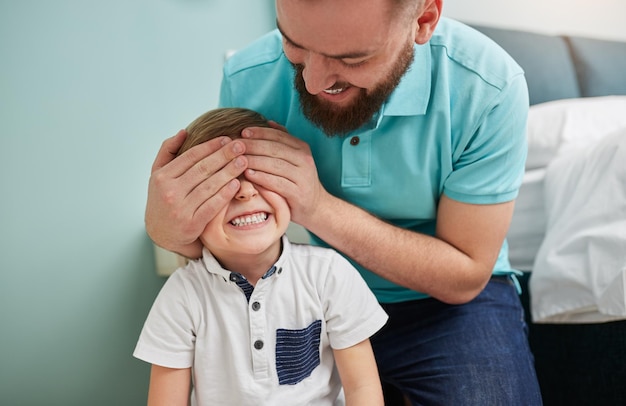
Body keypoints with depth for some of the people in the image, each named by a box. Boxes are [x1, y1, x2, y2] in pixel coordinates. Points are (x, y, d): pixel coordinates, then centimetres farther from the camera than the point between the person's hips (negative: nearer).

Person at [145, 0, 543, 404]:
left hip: (442, 300, -1)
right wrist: (166, 230, -29)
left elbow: (463, 277, -18)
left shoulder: (489, 86, -23)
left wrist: (322, 208, -29)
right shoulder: (249, 79, -17)